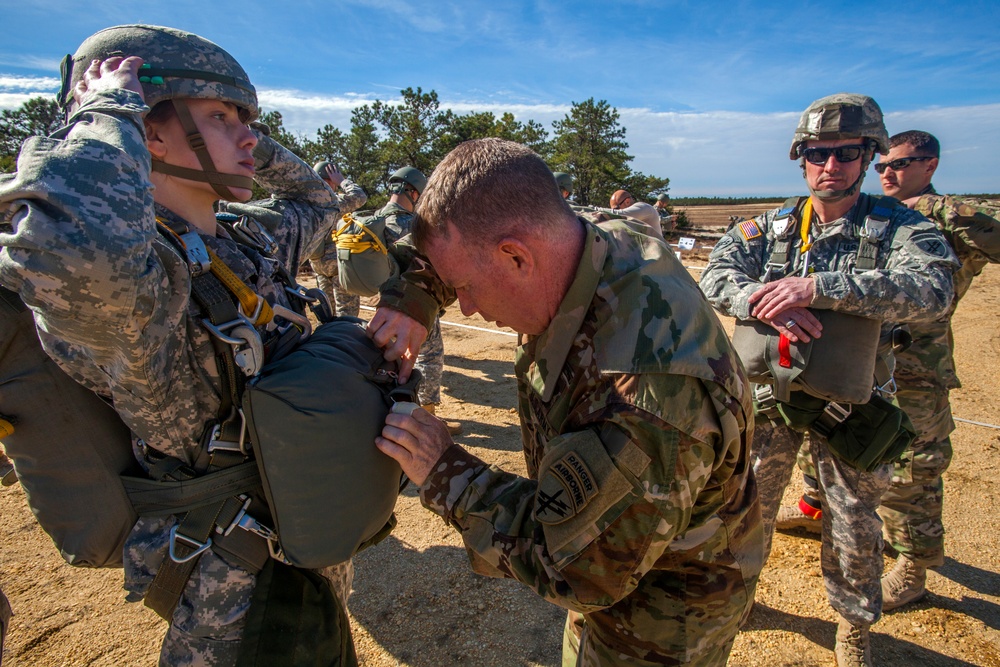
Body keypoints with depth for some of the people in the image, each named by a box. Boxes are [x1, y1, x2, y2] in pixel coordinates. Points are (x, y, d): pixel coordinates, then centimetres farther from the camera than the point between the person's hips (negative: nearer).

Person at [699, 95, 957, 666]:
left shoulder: (899, 227, -6)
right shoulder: (770, 227, 2)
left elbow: (932, 288, -24)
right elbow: (718, 276, -11)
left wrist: (816, 288, -35)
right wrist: (766, 301, -30)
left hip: (847, 403, -1)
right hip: (768, 391, 2)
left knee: (855, 525, 14)